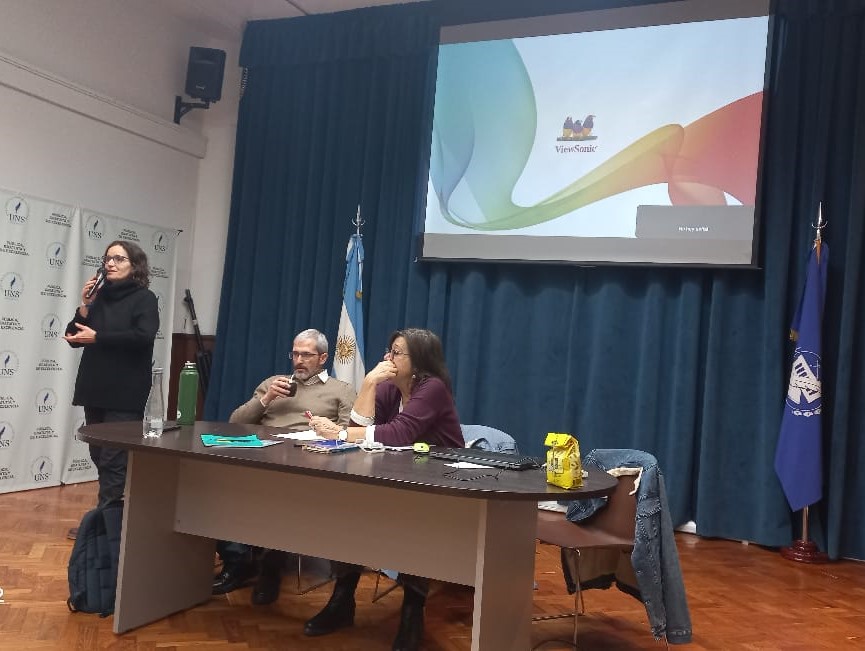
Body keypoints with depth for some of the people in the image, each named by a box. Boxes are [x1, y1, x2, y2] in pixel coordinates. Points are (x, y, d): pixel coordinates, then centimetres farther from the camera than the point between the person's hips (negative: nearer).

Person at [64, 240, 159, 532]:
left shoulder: (144, 298, -4)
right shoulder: (99, 295, 12)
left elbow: (143, 336, -21)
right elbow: (74, 337, 11)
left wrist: (97, 337, -18)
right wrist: (85, 306, -3)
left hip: (124, 393, -6)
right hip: (94, 389, 7)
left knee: (114, 459, -6)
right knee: (99, 455, 12)